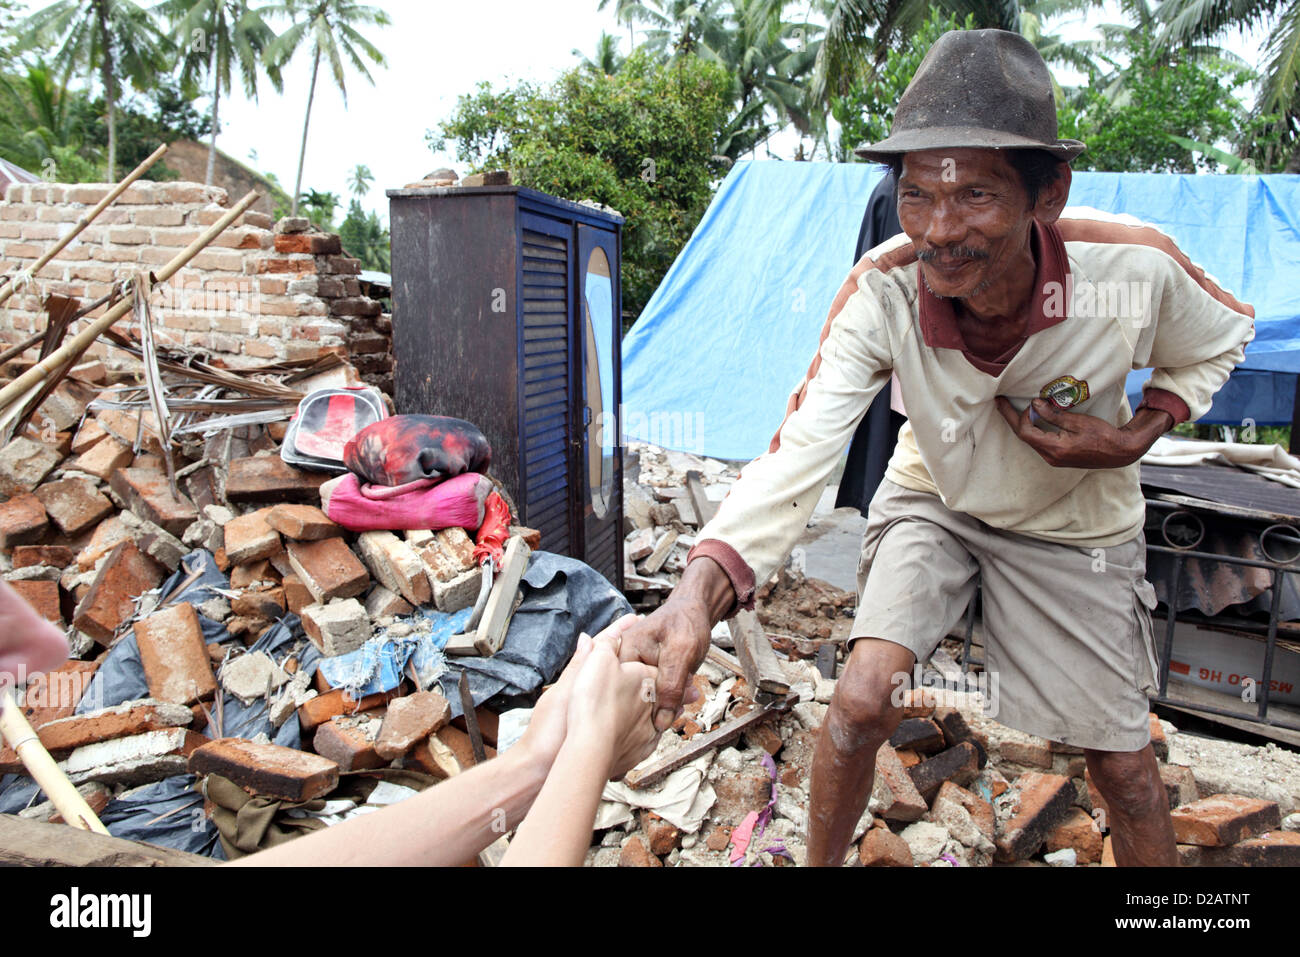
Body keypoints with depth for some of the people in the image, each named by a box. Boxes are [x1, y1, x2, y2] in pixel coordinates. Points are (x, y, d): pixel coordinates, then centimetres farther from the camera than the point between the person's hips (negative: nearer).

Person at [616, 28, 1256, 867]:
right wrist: (701, 588, -55)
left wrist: (1138, 435, -23)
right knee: (863, 702, -17)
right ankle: (821, 863, 12)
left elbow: (1219, 343, -4)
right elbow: (801, 451, -39)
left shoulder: (1137, 273, -29)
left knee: (1124, 765, 9)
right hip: (936, 500, 0)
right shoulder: (881, 294, -30)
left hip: (1074, 524, 1)